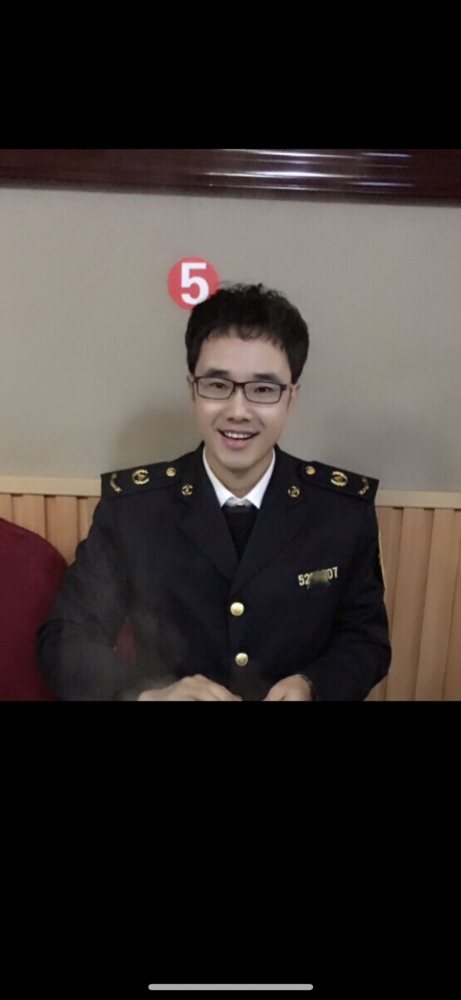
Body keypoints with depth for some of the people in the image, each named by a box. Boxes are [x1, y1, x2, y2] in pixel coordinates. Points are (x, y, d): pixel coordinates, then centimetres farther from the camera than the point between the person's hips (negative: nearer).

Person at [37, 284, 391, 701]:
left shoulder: (346, 505, -7)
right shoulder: (130, 504, -9)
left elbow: (367, 639, 2)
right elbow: (65, 641, -4)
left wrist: (311, 687, -16)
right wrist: (150, 694, -20)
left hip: (297, 693, 0)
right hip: (163, 691, 1)